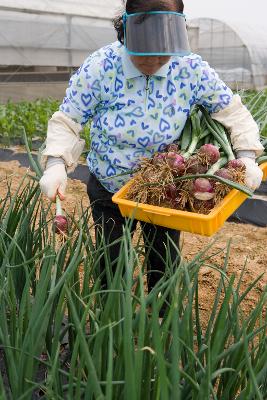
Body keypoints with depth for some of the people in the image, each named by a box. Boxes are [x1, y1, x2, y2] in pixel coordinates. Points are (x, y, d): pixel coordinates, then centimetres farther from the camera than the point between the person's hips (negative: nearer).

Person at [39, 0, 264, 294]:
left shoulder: (192, 69, -15)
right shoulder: (100, 67, -19)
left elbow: (233, 111, -4)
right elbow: (67, 121, -13)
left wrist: (247, 156, -18)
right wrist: (56, 164, -30)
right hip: (110, 191, -1)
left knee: (165, 272, 16)